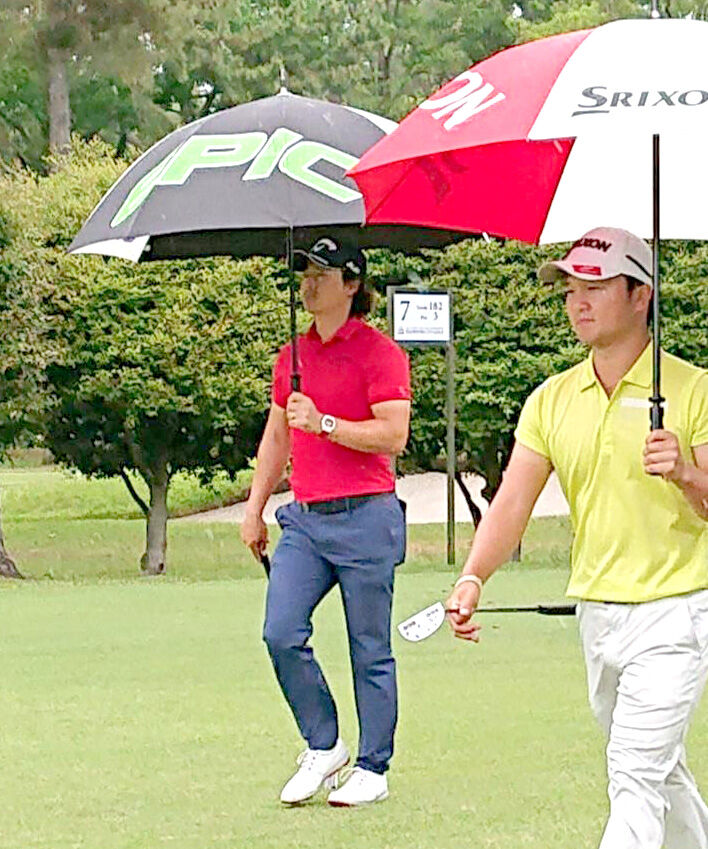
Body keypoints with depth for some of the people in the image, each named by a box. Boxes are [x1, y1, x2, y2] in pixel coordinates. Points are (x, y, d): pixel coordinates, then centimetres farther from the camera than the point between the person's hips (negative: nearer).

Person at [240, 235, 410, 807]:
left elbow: (393, 435, -13)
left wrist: (325, 424, -20)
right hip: (305, 517, 6)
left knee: (371, 651, 0)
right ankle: (323, 746, 9)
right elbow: (277, 436, 25)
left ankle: (373, 770, 8)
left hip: (365, 518, -6)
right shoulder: (293, 356, 16)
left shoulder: (379, 353, -5)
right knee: (281, 634, -7)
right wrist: (256, 506, 21)